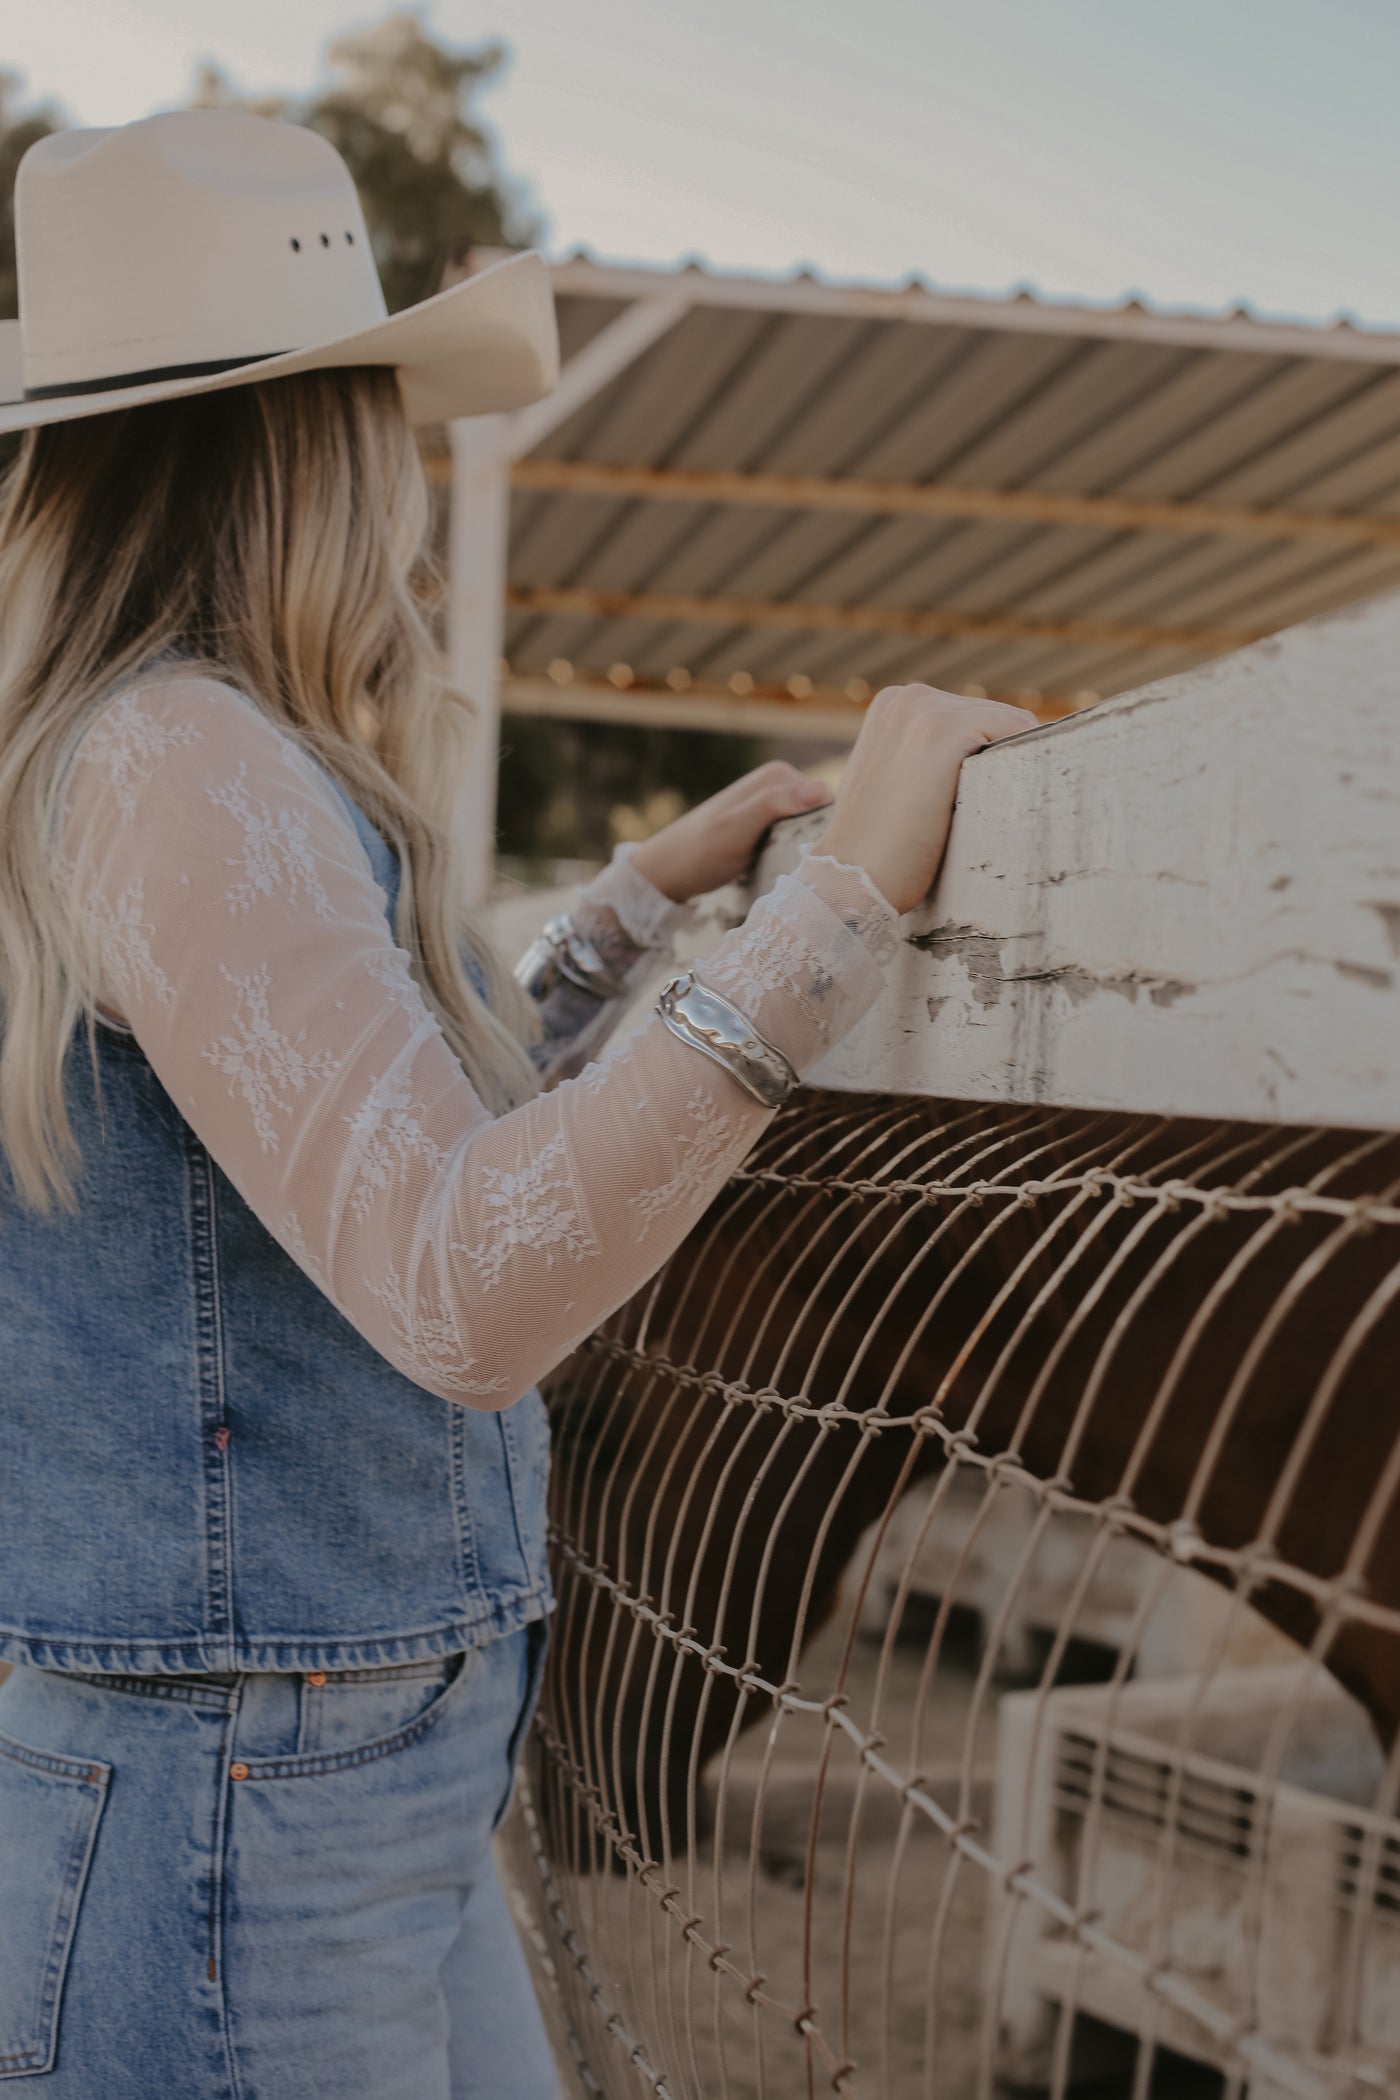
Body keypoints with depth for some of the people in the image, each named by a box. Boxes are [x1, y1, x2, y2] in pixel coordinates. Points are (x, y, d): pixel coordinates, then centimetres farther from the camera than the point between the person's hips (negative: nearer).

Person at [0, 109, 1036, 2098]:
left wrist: (649, 893, 22)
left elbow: (415, 1161, 21)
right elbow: (467, 1299, -31)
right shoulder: (174, 765, -20)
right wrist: (841, 899, -27)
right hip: (229, 1824, -9)